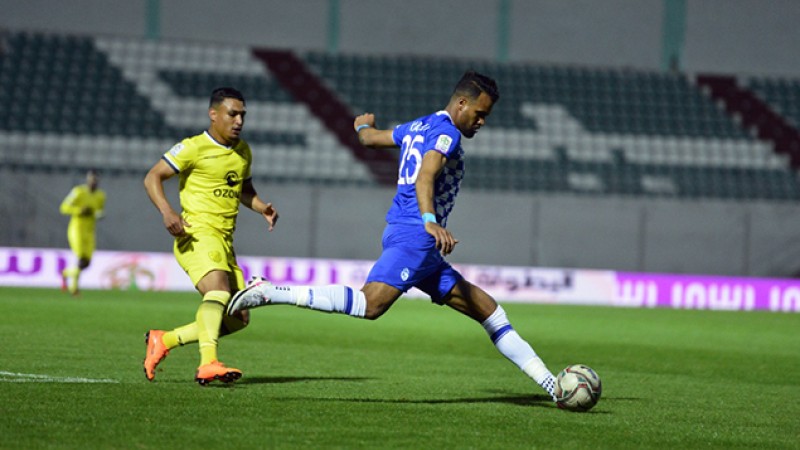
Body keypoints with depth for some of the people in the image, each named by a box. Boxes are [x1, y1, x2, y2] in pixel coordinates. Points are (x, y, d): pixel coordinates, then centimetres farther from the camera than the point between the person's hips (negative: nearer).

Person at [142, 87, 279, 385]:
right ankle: (208, 364, -46)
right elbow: (152, 177, -5)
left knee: (237, 320, 6)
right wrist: (167, 212, -22)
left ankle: (164, 340, 19)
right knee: (219, 290, -34)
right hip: (197, 234, -8)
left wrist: (263, 208, 12)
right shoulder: (194, 148, -4)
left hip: (225, 242, 8)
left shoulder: (243, 152, 17)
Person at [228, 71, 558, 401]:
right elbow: (425, 177, -24)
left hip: (423, 249, 11)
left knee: (488, 310, 7)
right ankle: (268, 292, -25)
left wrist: (363, 125, 62)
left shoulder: (418, 127, 22)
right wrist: (430, 221, -40)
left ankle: (550, 383, 6)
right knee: (370, 304, -28)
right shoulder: (446, 132, -6)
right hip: (413, 234, -11)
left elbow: (370, 137, 38)